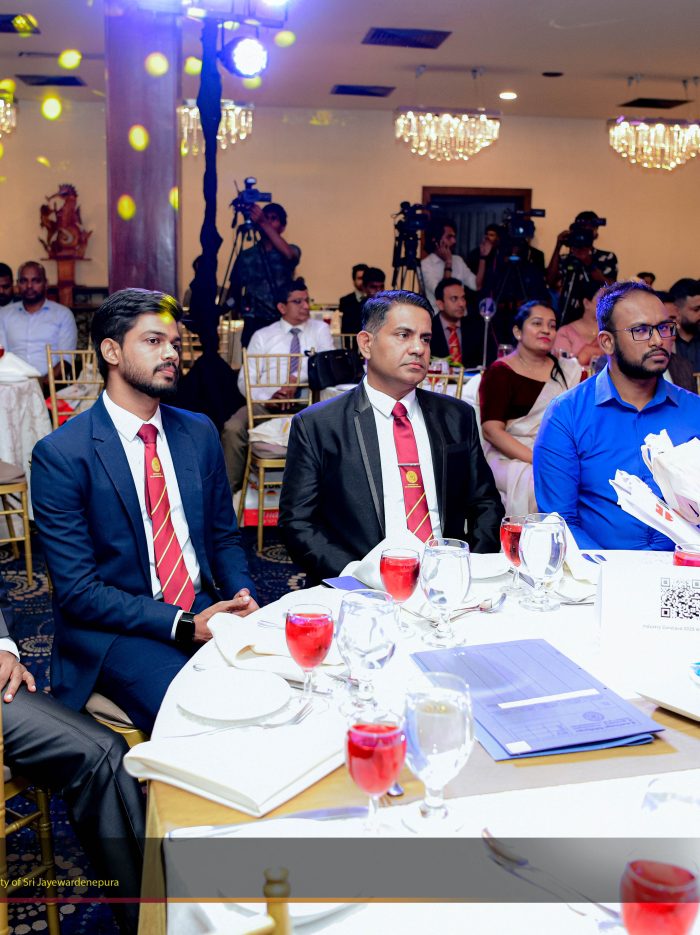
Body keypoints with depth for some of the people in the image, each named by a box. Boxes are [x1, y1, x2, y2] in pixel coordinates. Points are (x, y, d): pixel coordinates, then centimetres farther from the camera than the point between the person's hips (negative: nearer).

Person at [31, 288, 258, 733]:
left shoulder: (200, 432, 8)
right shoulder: (60, 455, -9)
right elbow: (77, 591, -11)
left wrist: (242, 594, -5)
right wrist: (183, 624, -18)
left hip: (205, 609, 5)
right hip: (114, 629, -5)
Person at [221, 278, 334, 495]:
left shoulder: (320, 329, 10)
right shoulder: (262, 336, 10)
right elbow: (245, 381, 2)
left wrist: (301, 384, -21)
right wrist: (270, 395, -19)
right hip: (265, 402, 1)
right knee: (233, 429, -27)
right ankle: (229, 489, -12)